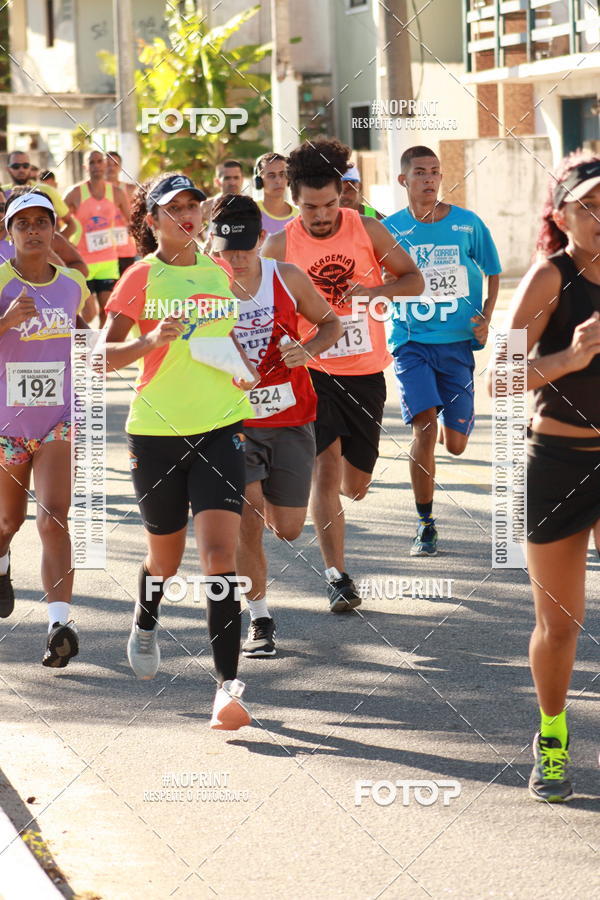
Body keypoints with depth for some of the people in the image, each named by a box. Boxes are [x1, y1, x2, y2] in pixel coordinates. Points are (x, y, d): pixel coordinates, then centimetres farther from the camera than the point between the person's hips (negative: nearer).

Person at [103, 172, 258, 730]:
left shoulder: (217, 274, 9)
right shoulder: (141, 276, -3)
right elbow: (106, 355, -6)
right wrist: (152, 339, -23)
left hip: (219, 428, 2)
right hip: (156, 432, -2)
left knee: (219, 552, -14)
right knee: (166, 558, 12)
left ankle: (228, 686, -17)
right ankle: (145, 623, 48)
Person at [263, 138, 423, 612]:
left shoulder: (367, 230, -4)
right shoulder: (281, 245, -6)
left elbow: (413, 279, 2)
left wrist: (373, 290, -16)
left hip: (364, 371, 2)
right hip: (312, 371, -2)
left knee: (354, 486, 9)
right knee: (326, 466, -15)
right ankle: (336, 574, -8)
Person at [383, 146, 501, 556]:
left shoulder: (468, 224, 0)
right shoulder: (390, 229, 0)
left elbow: (493, 273, 11)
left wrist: (486, 318, -4)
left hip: (458, 342, 1)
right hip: (411, 342, -1)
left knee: (456, 444, 4)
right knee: (425, 427, -17)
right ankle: (426, 525, -6)